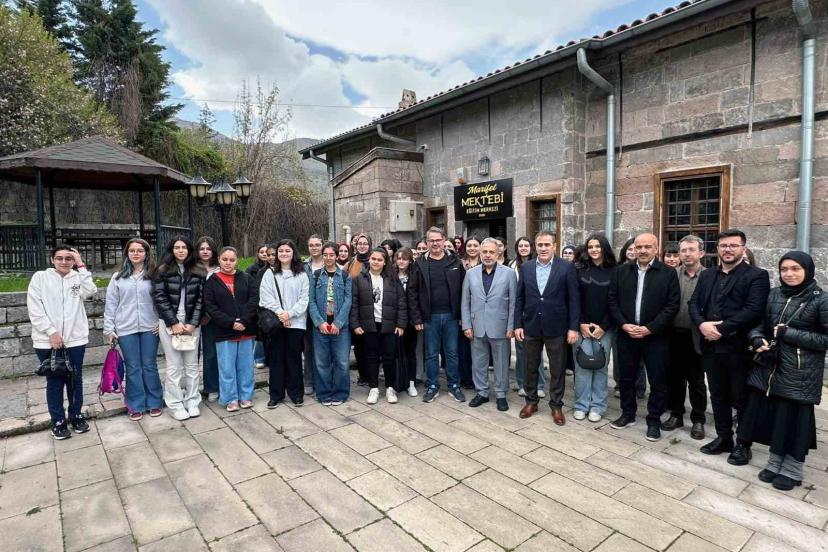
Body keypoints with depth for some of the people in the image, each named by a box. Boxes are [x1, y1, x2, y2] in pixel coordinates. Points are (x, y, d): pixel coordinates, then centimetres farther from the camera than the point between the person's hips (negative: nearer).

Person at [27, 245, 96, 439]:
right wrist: (51, 332, -11)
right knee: (54, 382, 7)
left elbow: (89, 292, -16)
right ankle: (58, 421, 19)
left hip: (75, 339, 1)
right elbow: (34, 309, -3)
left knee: (75, 380, 11)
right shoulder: (40, 277, 2)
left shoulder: (78, 277, 6)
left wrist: (81, 266, -13)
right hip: (47, 340, -1)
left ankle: (76, 416, 25)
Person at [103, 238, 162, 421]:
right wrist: (109, 329, 1)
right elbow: (110, 304, 5)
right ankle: (136, 406, 19)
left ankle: (154, 402, 19)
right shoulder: (118, 277, 5)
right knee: (132, 368, 7)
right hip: (126, 329, 1)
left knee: (149, 366, 7)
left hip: (150, 328, -1)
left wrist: (162, 322, -6)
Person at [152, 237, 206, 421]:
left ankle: (192, 402, 17)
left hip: (192, 323, 2)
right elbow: (159, 298, -6)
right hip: (169, 323, -2)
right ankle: (176, 405, 12)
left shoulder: (198, 272, 5)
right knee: (174, 366, 1)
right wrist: (174, 323, -11)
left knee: (192, 365, 7)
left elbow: (200, 299, 2)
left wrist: (193, 323, -8)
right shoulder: (162, 271, 0)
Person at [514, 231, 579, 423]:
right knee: (531, 367, 14)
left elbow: (574, 299, -6)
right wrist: (518, 324, 0)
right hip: (531, 326, 3)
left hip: (556, 327, -2)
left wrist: (573, 327, -9)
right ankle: (531, 401, 31)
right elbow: (520, 299, 4)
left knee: (557, 369, 9)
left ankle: (556, 405, 26)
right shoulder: (525, 268, 3)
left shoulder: (567, 268, -5)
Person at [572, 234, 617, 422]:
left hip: (604, 328, -1)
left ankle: (597, 407, 16)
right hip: (581, 326, 1)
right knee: (582, 367, 3)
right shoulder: (579, 270, 4)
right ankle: (581, 405, 14)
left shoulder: (614, 271, 1)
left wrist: (603, 326, -8)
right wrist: (581, 323, -7)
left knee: (600, 367, 4)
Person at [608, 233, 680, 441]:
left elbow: (672, 305, -8)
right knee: (626, 377, 13)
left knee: (657, 381, 6)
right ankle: (627, 414, 29)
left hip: (656, 337, -2)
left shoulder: (668, 273, -3)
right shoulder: (621, 271, 5)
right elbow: (613, 301, 4)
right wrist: (624, 325, -9)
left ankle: (654, 420, 22)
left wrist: (649, 329, -15)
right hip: (626, 334, 3)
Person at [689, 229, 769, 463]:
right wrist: (702, 324, -13)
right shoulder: (707, 275, 12)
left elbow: (754, 310, -16)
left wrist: (721, 328, -19)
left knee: (741, 398, 7)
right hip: (711, 346, 5)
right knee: (718, 396, 16)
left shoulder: (756, 275, -5)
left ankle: (743, 444, 24)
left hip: (739, 347, -5)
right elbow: (694, 303, 6)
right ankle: (723, 437, 30)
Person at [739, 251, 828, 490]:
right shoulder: (774, 295, 6)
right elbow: (759, 323, 13)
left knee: (794, 419, 5)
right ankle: (775, 463, 29)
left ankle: (792, 471, 24)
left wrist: (788, 334, -16)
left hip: (800, 373, -4)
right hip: (771, 368, 4)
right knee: (772, 415, 11)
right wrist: (757, 339, -7)